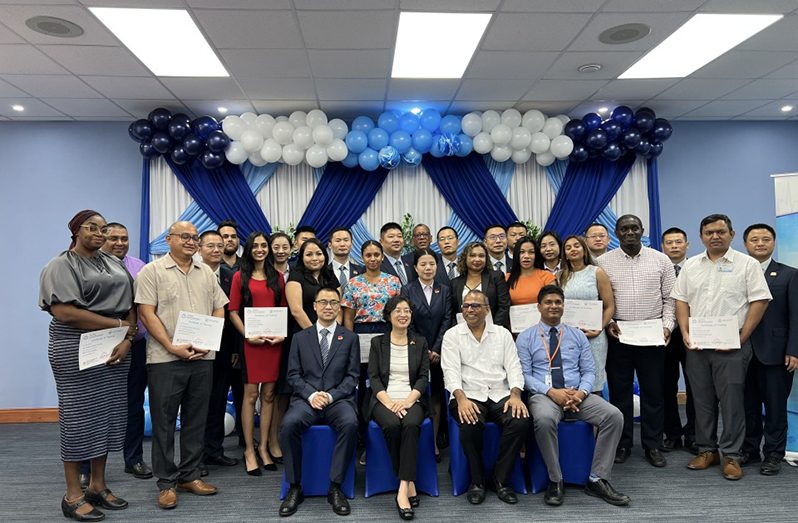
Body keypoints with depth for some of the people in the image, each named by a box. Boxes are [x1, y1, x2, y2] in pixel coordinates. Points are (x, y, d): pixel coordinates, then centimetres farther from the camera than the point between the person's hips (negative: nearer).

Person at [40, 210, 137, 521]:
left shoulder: (114, 264, 14)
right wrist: (118, 324, -14)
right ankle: (73, 495, 12)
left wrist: (128, 338, -8)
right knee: (79, 416, 0)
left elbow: (130, 306, 10)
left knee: (109, 413, 8)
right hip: (76, 349, -5)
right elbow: (63, 312, -16)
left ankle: (98, 486, 21)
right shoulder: (61, 265, -3)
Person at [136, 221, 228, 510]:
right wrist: (172, 347, -15)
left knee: (196, 419, 11)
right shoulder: (152, 271, -1)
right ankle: (166, 482, 16)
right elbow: (147, 314, -8)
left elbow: (219, 311, 12)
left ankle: (190, 475, 24)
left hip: (203, 357, 4)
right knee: (164, 421, 4)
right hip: (165, 359, -4)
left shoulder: (206, 272, 12)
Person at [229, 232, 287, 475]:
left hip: (274, 341, 3)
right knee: (250, 394, -1)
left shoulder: (277, 277, 12)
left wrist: (283, 334, -4)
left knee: (269, 395, 7)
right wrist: (247, 335, -11)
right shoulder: (240, 277, 4)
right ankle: (249, 450, 10)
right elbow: (233, 312, 0)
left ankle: (263, 447, 18)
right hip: (250, 341, -3)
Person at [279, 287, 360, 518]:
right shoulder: (300, 337, 13)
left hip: (338, 399, -1)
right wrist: (311, 395, -10)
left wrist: (331, 395, -11)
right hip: (306, 398, 1)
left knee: (350, 423, -33)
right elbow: (293, 374, 7)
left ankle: (335, 488, -18)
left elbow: (352, 376, 5)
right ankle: (295, 488, -13)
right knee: (289, 424, -31)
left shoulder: (350, 338, 11)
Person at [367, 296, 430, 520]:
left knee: (411, 425, -33)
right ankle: (409, 484, -17)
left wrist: (408, 400, -13)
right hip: (384, 400, 0)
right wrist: (388, 402, -15)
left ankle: (402, 490, -34)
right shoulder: (378, 342, 12)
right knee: (392, 425, -33)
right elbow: (373, 377, 3)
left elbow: (424, 377, 6)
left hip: (412, 400, 1)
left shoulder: (420, 342, 14)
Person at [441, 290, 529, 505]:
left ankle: (501, 479, -6)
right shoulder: (452, 335, 8)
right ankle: (477, 481, -8)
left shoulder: (502, 334, 15)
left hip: (500, 395, 2)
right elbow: (451, 370, -3)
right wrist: (461, 398, -21)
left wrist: (515, 395, -12)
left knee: (520, 420, -27)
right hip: (468, 396, -2)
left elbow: (513, 367, 7)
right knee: (470, 423, -34)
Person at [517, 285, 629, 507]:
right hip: (543, 395, -3)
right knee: (544, 419, -37)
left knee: (614, 416, -22)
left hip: (577, 394, 3)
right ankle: (555, 481, -16)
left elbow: (589, 371, 10)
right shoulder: (526, 338, 6)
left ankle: (597, 480, -9)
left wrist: (581, 392, -12)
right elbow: (524, 375, -2)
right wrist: (552, 392, -17)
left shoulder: (578, 336, 15)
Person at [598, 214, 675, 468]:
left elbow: (670, 298, 6)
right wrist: (607, 323, -9)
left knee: (653, 391, 7)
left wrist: (667, 325, -5)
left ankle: (652, 445, 20)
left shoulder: (660, 260, 5)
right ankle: (622, 445, 19)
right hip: (617, 335, 0)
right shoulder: (603, 262, 2)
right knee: (619, 391, 6)